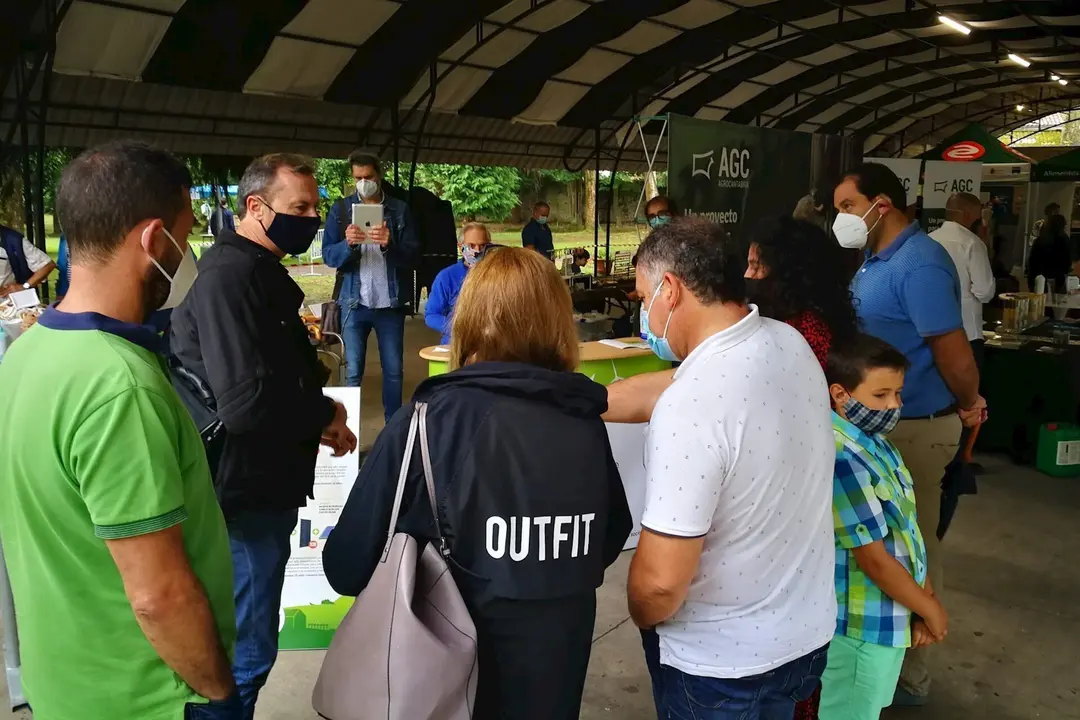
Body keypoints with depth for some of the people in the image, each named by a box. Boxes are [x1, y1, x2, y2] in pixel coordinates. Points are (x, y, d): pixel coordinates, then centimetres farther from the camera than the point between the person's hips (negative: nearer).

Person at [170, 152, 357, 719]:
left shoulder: (260, 272, 12)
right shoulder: (229, 276, -21)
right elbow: (246, 403, -30)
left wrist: (315, 417, 0)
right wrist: (324, 415, -13)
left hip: (265, 485, 10)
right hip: (245, 493, -10)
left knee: (248, 644, 22)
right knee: (245, 653, 3)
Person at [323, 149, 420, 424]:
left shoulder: (400, 209, 3)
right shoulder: (340, 209, 4)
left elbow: (413, 255, -3)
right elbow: (328, 255, -2)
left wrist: (390, 245, -23)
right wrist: (348, 244, -23)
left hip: (391, 303, 0)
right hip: (354, 302, 0)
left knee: (394, 370, 8)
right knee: (352, 372, 5)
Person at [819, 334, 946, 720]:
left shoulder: (875, 443, 3)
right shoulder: (841, 457, -27)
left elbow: (904, 531, 7)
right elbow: (874, 558, -24)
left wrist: (924, 600, 3)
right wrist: (930, 609, -10)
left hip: (885, 618, 9)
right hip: (864, 625, -9)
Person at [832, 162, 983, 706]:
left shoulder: (918, 265, -23)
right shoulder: (877, 260, 9)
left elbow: (955, 356, -22)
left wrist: (968, 407, -5)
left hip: (914, 428, -9)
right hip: (880, 421, 9)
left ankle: (906, 674, 21)